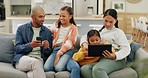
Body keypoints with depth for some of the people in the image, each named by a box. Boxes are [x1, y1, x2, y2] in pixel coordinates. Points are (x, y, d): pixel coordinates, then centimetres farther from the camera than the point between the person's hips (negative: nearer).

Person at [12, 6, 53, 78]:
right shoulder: (21, 29, 9)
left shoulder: (47, 32, 14)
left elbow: (49, 53, 14)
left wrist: (47, 47, -9)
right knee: (35, 62, -35)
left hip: (39, 59, 0)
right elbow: (17, 48, 0)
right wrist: (30, 45, -18)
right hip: (22, 59, 0)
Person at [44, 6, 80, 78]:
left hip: (67, 50, -4)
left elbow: (69, 43, -6)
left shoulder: (73, 28, 5)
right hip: (55, 49, 5)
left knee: (58, 68, -32)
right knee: (46, 68, -24)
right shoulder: (56, 25, 19)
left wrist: (59, 53, -16)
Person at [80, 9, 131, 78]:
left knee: (97, 69, -39)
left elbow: (126, 49, 0)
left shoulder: (118, 32, 12)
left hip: (116, 60, -5)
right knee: (84, 69, -29)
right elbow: (85, 37, 26)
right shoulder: (99, 31, 28)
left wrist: (115, 56, -21)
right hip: (100, 59, 5)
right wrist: (85, 44, -1)